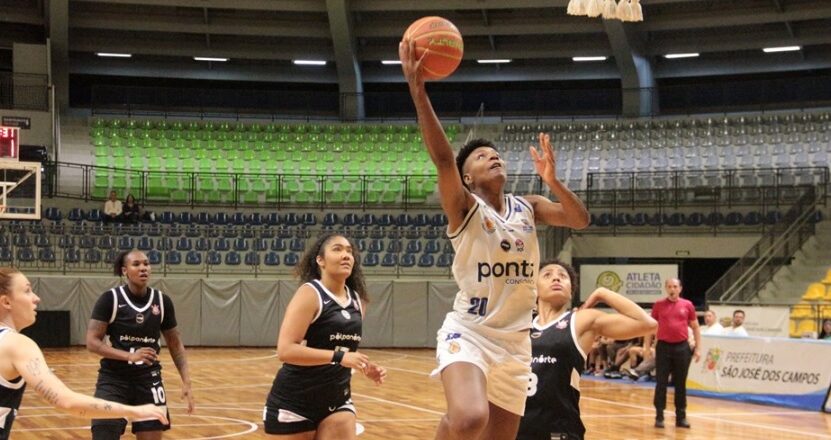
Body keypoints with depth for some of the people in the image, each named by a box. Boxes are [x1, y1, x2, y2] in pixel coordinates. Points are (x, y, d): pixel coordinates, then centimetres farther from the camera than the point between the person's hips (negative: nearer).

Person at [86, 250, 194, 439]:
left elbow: (175, 343, 10)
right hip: (113, 380, -3)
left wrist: (186, 382, 0)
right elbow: (92, 342, -13)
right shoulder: (110, 299, -9)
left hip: (149, 380, 3)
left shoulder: (162, 301, 1)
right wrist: (129, 356, -25)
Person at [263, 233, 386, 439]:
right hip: (295, 402, -6)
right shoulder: (309, 294, -14)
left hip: (337, 400, 6)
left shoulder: (357, 300, 8)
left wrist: (365, 367, 3)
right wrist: (339, 357, -29)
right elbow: (285, 350, -24)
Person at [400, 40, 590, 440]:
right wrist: (418, 93, -33)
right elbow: (442, 158, -23)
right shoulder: (464, 207, -5)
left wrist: (552, 181, -19)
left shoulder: (527, 207, 10)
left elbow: (581, 220, -2)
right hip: (468, 332, -6)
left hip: (514, 341, 6)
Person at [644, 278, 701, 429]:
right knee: (661, 382, 0)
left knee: (680, 383, 7)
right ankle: (659, 416, 5)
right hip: (663, 346, -1)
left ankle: (681, 417, 13)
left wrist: (698, 348, 3)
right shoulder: (658, 305, 3)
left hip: (682, 347, 1)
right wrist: (647, 346, 0)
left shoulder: (687, 305, 3)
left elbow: (695, 327, 9)